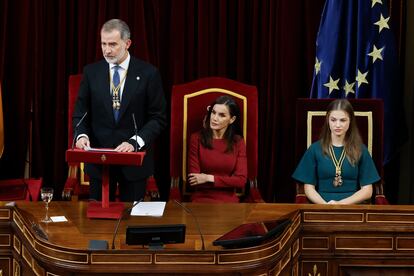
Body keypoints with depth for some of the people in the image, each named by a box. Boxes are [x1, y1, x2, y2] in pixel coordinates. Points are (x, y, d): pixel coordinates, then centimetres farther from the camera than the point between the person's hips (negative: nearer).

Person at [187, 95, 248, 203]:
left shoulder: (238, 142, 4)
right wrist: (228, 181, -6)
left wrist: (210, 178, -9)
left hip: (229, 200, 2)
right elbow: (193, 180, -4)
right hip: (201, 198, -1)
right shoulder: (196, 138, -1)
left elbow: (241, 180, -3)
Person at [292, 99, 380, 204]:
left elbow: (367, 191, 5)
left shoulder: (360, 150, 8)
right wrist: (325, 204, -13)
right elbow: (309, 188, 7)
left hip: (352, 205, 0)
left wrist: (340, 203, -10)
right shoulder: (315, 149, 9)